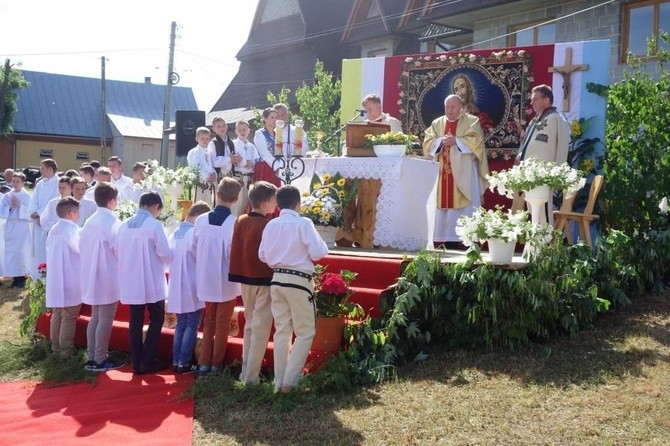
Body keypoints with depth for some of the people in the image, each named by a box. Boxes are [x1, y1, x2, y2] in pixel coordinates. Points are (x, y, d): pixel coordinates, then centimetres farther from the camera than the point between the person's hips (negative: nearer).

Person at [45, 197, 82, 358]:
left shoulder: (53, 230, 9)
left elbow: (51, 254, 16)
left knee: (57, 315, 14)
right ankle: (66, 351, 5)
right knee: (69, 317, 0)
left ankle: (56, 348, 22)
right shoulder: (72, 230, -15)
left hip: (55, 281, 8)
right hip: (71, 282, -8)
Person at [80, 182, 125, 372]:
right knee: (105, 318, -2)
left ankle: (91, 357, 18)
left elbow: (82, 247, 13)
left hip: (92, 276, 8)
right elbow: (119, 248, -15)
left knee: (95, 317, 14)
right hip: (108, 277, -8)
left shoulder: (90, 222, 8)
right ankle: (100, 360, 3)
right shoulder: (111, 221, -15)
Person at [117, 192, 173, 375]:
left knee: (136, 322, 11)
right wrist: (166, 260, 7)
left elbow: (118, 251, 8)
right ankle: (147, 362, 5)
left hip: (131, 282, 5)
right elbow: (166, 254, -15)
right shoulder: (154, 225, -13)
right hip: (152, 282, -5)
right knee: (156, 320, 9)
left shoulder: (124, 225, 3)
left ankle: (136, 363, 13)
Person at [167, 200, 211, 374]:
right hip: (192, 288, -7)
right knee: (192, 326, 1)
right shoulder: (195, 233, -15)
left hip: (177, 287, 7)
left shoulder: (175, 234, 8)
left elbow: (170, 258, 13)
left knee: (180, 325, 13)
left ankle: (176, 361, 14)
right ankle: (184, 363, 2)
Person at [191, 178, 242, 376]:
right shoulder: (234, 223, -17)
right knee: (222, 325, 11)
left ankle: (204, 363, 16)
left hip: (206, 280, 3)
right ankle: (216, 365, 17)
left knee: (209, 322, 18)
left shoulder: (201, 220, -5)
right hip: (226, 282, -3)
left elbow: (194, 248, 3)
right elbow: (233, 254, -18)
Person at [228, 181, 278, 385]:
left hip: (245, 279, 7)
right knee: (260, 329, 0)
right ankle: (251, 376, 2)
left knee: (250, 325, 18)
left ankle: (245, 372, 23)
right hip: (264, 281, -7)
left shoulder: (241, 221, 3)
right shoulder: (267, 226, -17)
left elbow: (237, 249, 9)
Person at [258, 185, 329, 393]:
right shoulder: (303, 223, -11)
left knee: (282, 331, 13)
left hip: (277, 280, 6)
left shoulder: (271, 225, 4)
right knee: (305, 332, 6)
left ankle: (279, 381, 18)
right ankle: (289, 381, 0)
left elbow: (262, 255, 10)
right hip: (298, 281, -5)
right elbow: (319, 253, -13)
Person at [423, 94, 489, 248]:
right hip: (443, 173, 4)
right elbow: (427, 142, 6)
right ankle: (445, 240, 4)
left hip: (464, 174, -3)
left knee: (466, 208, -7)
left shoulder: (471, 121, 6)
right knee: (445, 206, 1)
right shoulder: (437, 123, 16)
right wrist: (441, 141, -12)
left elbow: (476, 140, -9)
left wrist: (456, 140, -16)